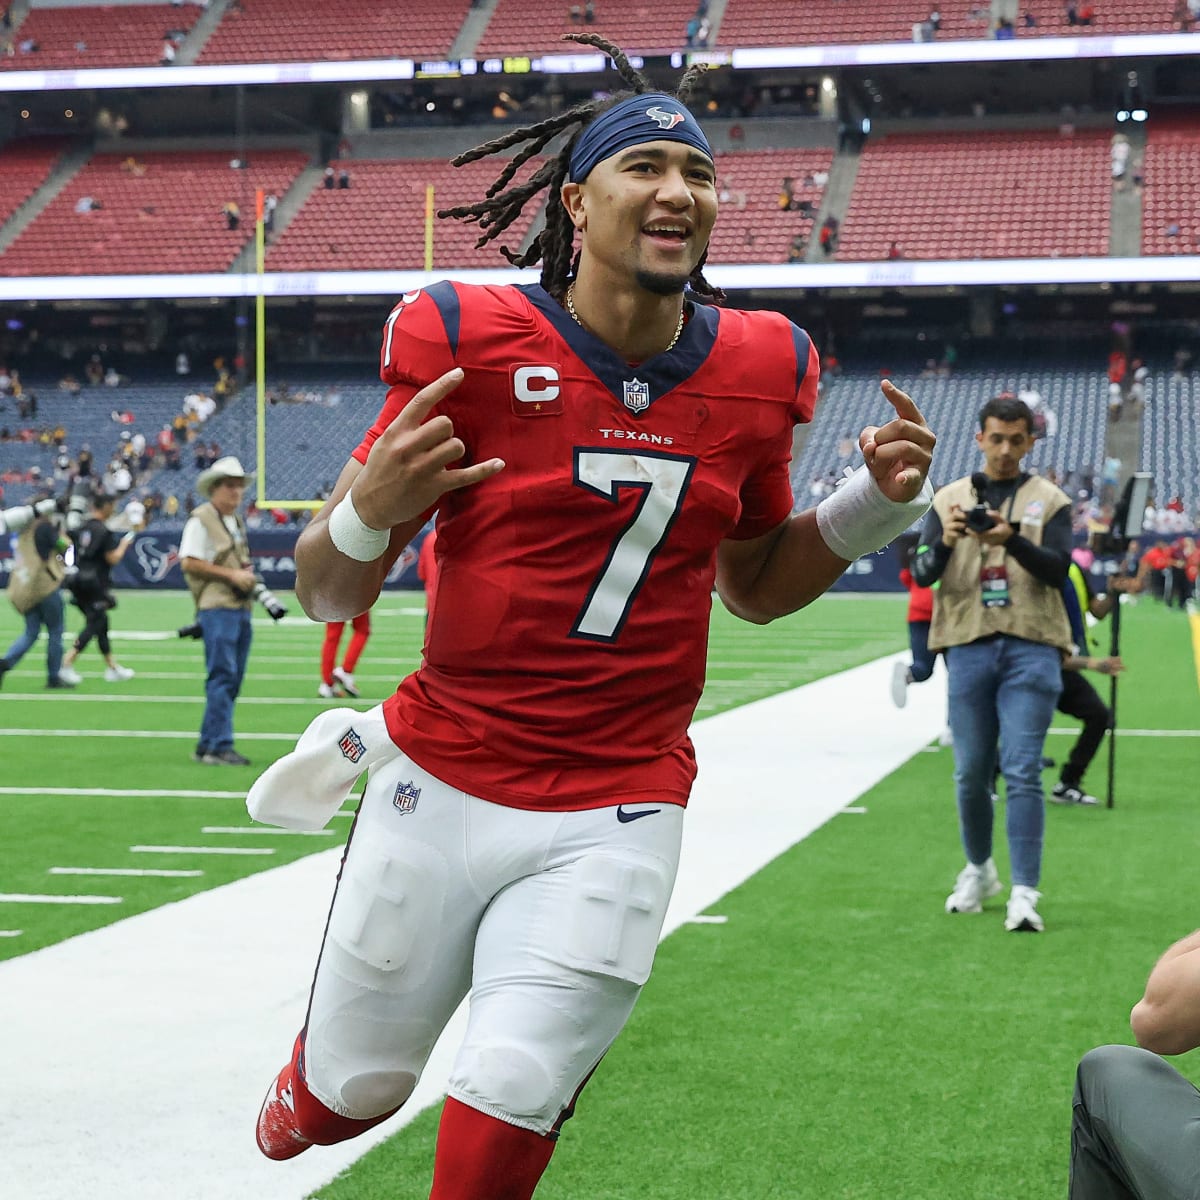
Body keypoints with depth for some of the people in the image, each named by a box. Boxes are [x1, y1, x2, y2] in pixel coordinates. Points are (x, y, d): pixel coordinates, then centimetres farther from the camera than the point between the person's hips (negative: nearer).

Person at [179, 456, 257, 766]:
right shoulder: (201, 520, -8)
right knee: (222, 676, -12)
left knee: (233, 678, 10)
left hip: (240, 608, 9)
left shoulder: (237, 520, 20)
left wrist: (247, 574, 9)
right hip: (217, 608, -9)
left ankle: (207, 745, 17)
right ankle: (219, 746, -11)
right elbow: (189, 563, -14)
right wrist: (231, 574, -16)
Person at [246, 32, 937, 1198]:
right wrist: (369, 513, -27)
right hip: (444, 787, -1)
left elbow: (756, 584, 15)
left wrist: (874, 504, -1)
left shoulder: (755, 371, 0)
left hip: (614, 816, 1)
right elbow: (327, 595, -6)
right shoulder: (471, 346, -11)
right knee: (351, 1093, 14)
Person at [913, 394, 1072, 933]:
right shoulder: (949, 499, 11)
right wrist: (945, 542, -21)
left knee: (1022, 772, -9)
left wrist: (1012, 539, -24)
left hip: (1030, 648, -2)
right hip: (968, 646, 2)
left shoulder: (1050, 501, 8)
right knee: (971, 772, 8)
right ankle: (979, 870, 29)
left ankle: (1024, 893, -10)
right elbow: (922, 573, 0)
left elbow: (1057, 569, -7)